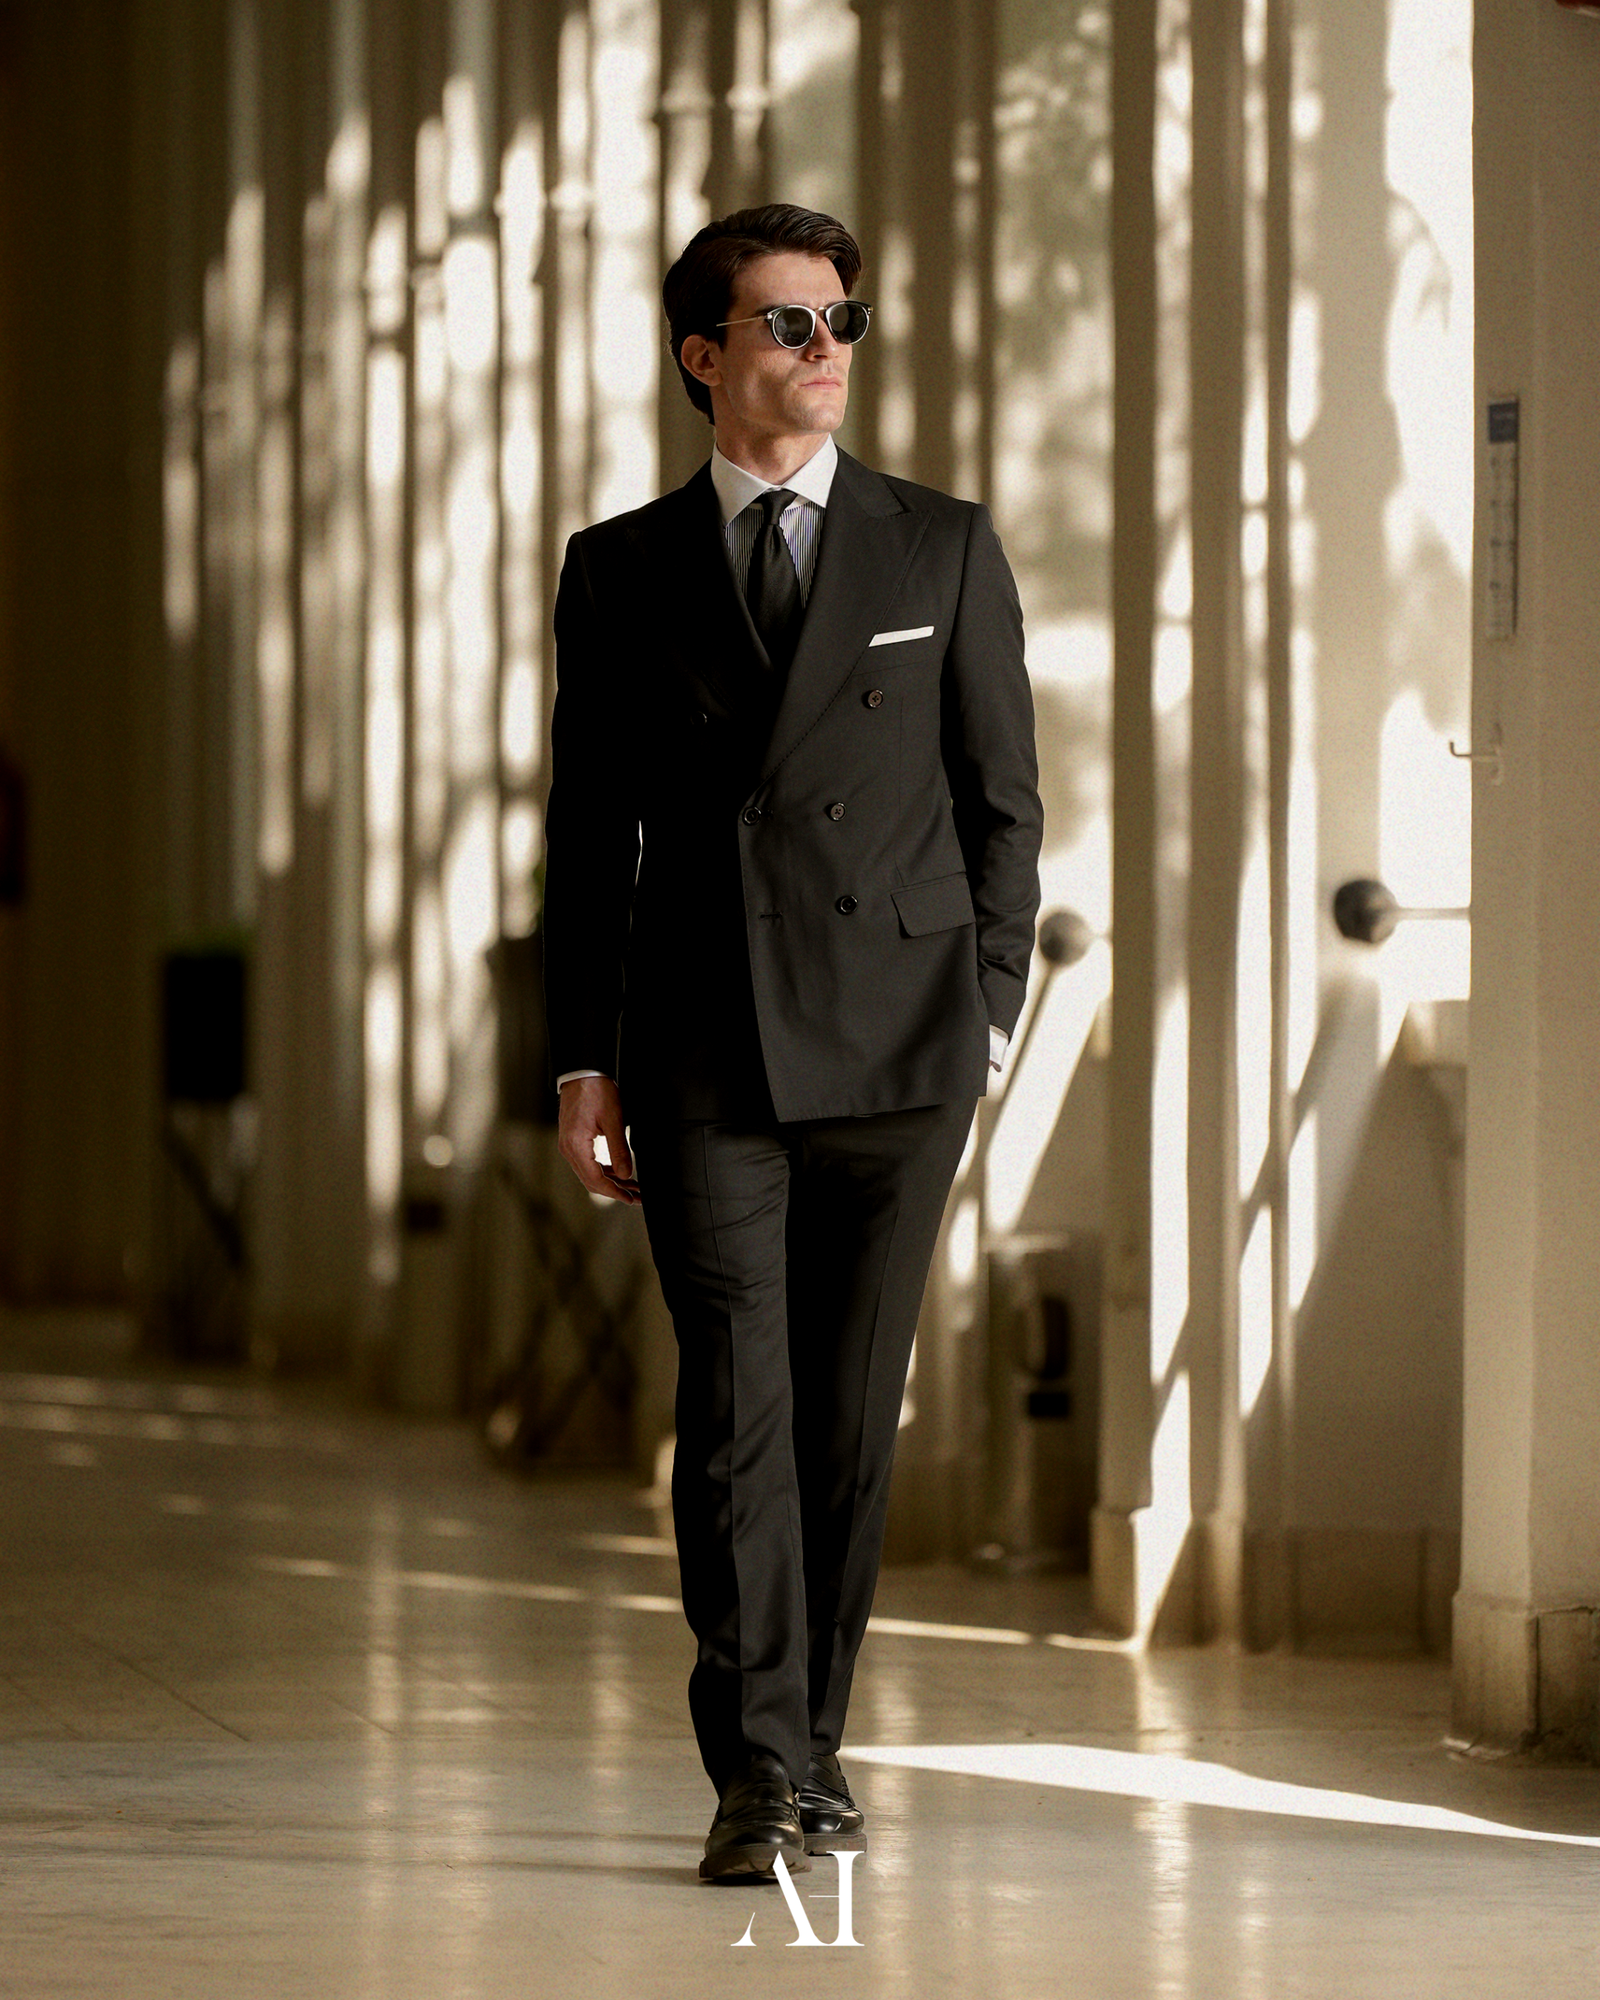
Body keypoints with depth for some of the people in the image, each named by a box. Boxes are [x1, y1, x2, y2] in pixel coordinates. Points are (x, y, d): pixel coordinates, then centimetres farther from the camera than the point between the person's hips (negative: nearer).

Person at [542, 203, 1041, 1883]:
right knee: (735, 1410, -9)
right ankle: (762, 1778, -9)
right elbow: (589, 830, 9)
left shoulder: (943, 550, 7)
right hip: (705, 1056, 0)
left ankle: (807, 1743, 17)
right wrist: (583, 1061, 3)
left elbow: (1002, 799, 8)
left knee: (849, 1415, 4)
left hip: (896, 1049, 1)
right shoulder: (622, 570, 8)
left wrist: (987, 1018, 1)